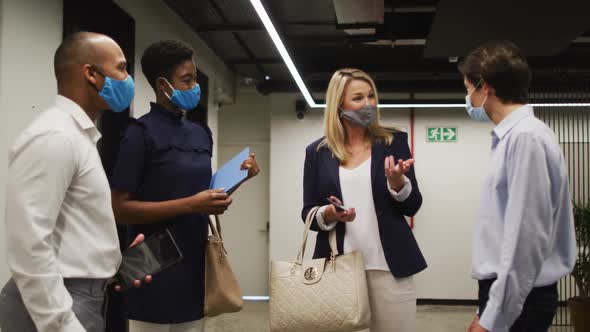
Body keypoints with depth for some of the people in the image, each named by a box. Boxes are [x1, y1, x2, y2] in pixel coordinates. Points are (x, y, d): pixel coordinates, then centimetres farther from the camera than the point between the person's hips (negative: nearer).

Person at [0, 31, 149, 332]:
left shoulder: (79, 135, 14)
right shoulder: (53, 136, -18)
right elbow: (29, 246, -24)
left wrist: (108, 263, 7)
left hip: (81, 297, 10)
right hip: (57, 307, -10)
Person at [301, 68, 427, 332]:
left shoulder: (394, 142, 3)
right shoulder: (317, 152, 4)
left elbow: (412, 206, 3)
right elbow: (307, 213, 7)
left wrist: (397, 181, -16)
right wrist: (328, 214, -14)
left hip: (389, 265, 0)